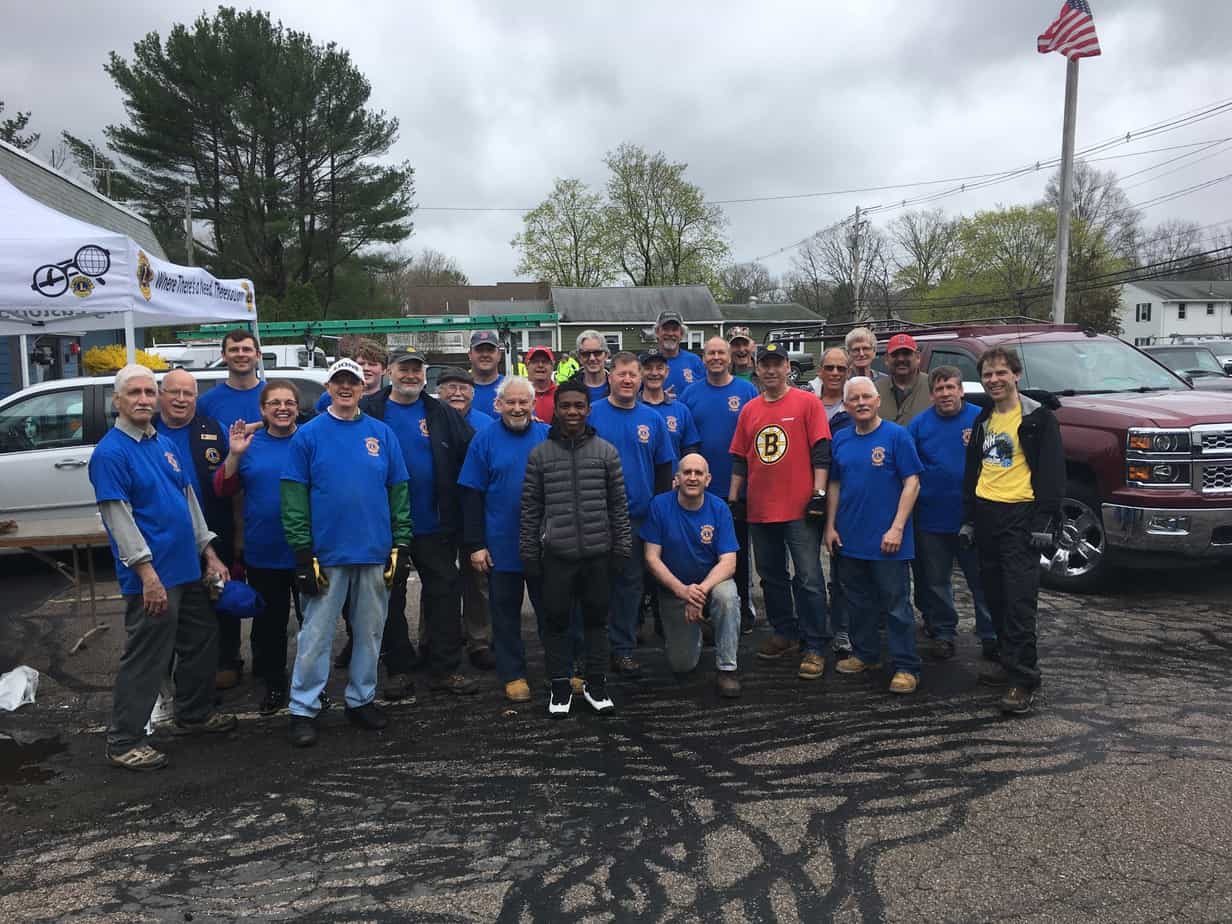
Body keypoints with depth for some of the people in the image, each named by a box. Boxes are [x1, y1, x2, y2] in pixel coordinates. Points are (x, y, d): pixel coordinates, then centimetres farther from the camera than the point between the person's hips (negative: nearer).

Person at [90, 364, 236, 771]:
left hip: (189, 569, 9)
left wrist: (209, 553, 12)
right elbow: (119, 518, -18)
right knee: (146, 660, -1)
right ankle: (123, 741, 12)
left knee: (202, 645, 18)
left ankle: (193, 714, 35)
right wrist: (148, 573, -22)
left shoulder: (165, 445, 12)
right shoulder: (110, 453, -12)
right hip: (154, 577, -8)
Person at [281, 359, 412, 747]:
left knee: (370, 632, 12)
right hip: (327, 554, -3)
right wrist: (302, 553, -10)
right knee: (316, 635, 3)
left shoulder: (382, 434, 6)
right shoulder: (308, 435, -1)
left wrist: (400, 543, 1)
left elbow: (398, 492, 6)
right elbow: (294, 497, -4)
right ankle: (303, 709, 13)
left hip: (376, 553, 3)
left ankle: (361, 699, 27)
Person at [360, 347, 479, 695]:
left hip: (434, 523, 2)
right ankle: (399, 669, 24)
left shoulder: (442, 413, 4)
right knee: (392, 598, 10)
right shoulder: (368, 411, -3)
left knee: (445, 592, 6)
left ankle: (445, 669, 17)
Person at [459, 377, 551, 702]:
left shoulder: (548, 436, 1)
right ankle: (513, 674, 24)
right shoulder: (485, 439, -3)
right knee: (506, 613, 10)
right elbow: (471, 496, -4)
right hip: (501, 547, -1)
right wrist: (475, 545, -8)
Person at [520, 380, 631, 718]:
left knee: (596, 618, 11)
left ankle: (596, 683, 25)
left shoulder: (606, 451, 3)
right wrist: (528, 554, 1)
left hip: (598, 553, 1)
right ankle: (560, 685, 22)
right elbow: (530, 509, 3)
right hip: (556, 554, 0)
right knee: (556, 620, 7)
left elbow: (618, 506, 4)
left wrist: (622, 549, 2)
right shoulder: (539, 455, 2)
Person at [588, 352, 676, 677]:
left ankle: (624, 649, 22)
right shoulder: (591, 415, -4)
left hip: (637, 516, 3)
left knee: (630, 583, 10)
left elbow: (664, 467, 10)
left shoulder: (652, 419, 5)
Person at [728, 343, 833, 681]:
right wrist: (733, 498, 10)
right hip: (759, 510, 5)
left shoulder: (807, 402, -3)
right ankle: (785, 634, 29)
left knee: (808, 579, -3)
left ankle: (814, 647, 4)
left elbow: (821, 451, -6)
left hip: (800, 508, -5)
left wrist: (819, 494, -12)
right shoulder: (749, 410, 11)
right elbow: (739, 458, 14)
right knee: (771, 577, 15)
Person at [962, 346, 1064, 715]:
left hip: (1020, 516, -7)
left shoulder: (1038, 417, -5)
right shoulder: (983, 420, 16)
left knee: (1019, 601, -9)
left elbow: (1052, 473, -9)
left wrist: (1044, 522, -15)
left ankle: (1024, 679, -5)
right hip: (986, 515, 7)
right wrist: (968, 518, 16)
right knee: (996, 597, 13)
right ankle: (1008, 661, 25)